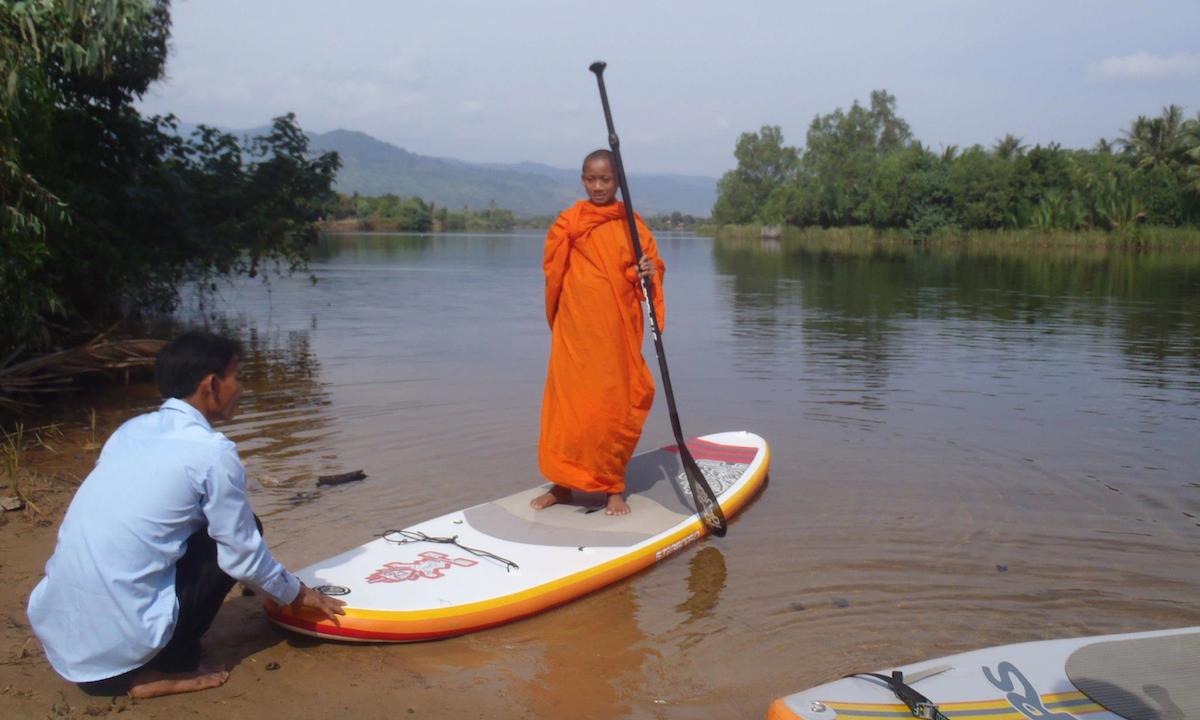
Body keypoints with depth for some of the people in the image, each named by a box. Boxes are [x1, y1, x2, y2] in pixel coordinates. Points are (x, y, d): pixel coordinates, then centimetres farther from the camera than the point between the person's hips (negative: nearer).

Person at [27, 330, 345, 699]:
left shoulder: (131, 429, 10)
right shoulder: (212, 452, -12)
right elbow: (243, 555, -4)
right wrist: (298, 595, 16)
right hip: (120, 639, -7)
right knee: (243, 531, 4)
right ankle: (166, 668, 3)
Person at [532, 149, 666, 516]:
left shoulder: (631, 224, 7)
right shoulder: (568, 222, 4)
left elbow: (653, 265, 8)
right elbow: (553, 272, 6)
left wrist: (649, 272, -14)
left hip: (617, 329, 1)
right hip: (575, 328, 0)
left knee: (617, 405, 4)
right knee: (567, 401, 2)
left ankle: (614, 488, 15)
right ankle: (563, 482, 16)